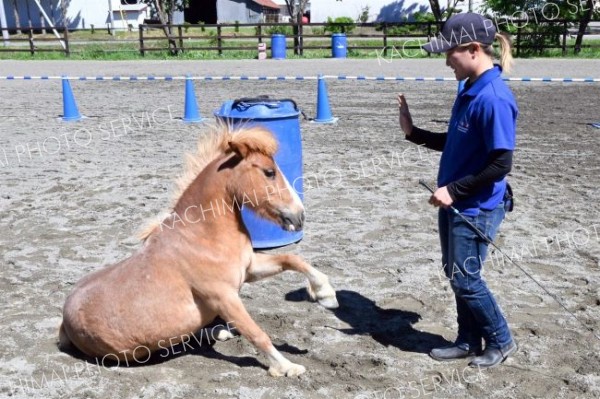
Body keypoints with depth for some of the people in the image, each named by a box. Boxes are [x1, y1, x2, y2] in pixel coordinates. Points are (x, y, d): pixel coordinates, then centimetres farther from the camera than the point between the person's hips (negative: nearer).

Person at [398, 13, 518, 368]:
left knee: (466, 279, 3)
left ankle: (501, 341, 26)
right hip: (454, 204, 9)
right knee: (456, 276, 17)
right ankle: (469, 341, 33)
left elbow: (501, 164, -23)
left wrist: (454, 189, -20)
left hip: (476, 209, -9)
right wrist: (413, 132, 7)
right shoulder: (469, 91, 6)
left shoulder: (493, 98, -22)